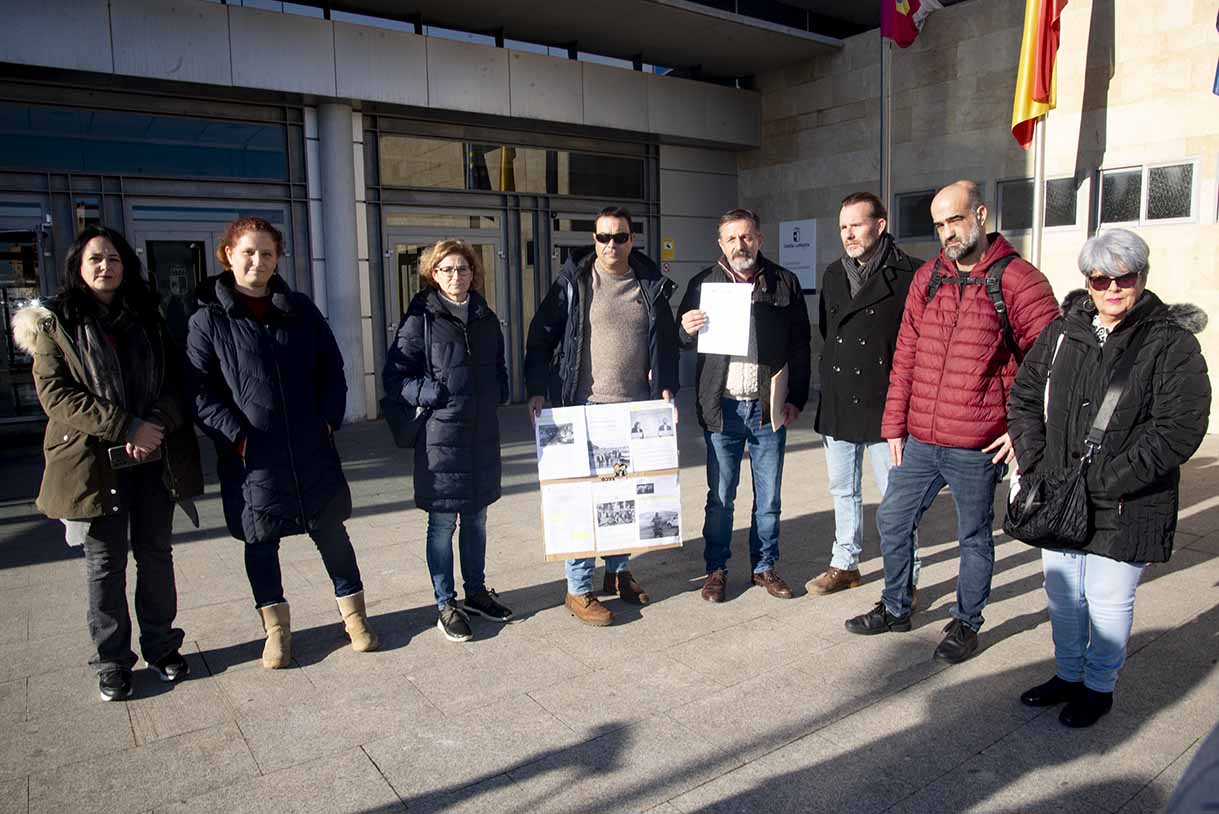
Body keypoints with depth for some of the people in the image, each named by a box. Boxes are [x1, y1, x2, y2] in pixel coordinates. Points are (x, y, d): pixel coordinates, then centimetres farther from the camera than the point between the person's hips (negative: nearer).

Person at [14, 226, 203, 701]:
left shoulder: (148, 318, 10)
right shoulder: (54, 323, 1)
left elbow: (177, 380, 6)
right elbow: (54, 393, -9)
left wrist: (157, 422, -14)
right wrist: (125, 428, -19)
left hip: (155, 460, 3)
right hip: (94, 462, -3)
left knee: (155, 554, 10)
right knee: (106, 563, 6)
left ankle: (160, 645, 25)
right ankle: (111, 662, 19)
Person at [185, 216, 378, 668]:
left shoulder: (300, 309, 7)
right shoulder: (208, 320, -2)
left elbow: (331, 366, 10)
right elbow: (200, 390, -5)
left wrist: (329, 419, 0)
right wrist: (236, 436, -14)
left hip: (312, 449, 2)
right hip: (251, 456, -2)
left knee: (331, 532, 9)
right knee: (261, 542, 11)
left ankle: (353, 614, 25)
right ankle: (276, 627, 28)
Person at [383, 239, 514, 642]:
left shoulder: (486, 318, 10)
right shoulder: (422, 319, -6)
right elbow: (394, 375, -6)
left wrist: (498, 396, 6)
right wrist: (429, 394, -18)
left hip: (482, 435, 5)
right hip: (440, 436, -5)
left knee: (476, 519, 16)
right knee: (443, 523, 4)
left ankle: (476, 592, 31)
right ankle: (446, 604, 18)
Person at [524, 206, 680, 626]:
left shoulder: (650, 284, 9)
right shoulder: (573, 282, -2)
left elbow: (666, 340, 16)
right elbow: (541, 336, -1)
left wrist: (666, 388, 7)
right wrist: (537, 391, -7)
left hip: (637, 408, 4)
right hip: (587, 406, -4)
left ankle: (618, 571, 30)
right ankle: (579, 588, 9)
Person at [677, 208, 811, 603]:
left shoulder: (784, 283, 5)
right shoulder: (703, 284, 4)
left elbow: (800, 344, 7)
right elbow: (683, 342, 10)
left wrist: (796, 398, 0)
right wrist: (687, 329, -13)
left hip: (770, 407, 1)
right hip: (723, 407, -1)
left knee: (769, 498, 10)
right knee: (720, 497, 7)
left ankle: (764, 566, 27)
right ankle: (716, 569, 22)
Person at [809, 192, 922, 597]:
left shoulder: (909, 275, -10)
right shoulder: (833, 274, 10)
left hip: (883, 406, -6)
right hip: (837, 406, 6)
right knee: (843, 491, 17)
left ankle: (906, 578, 17)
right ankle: (845, 564, 32)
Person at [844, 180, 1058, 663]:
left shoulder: (1016, 281, -9)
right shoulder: (927, 278, 7)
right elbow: (905, 356, 9)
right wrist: (894, 424, 6)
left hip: (977, 448, -5)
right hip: (920, 441, 5)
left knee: (974, 537, 12)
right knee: (893, 521, 14)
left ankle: (966, 624, 32)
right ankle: (896, 607, 35)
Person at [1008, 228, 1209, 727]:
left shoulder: (1172, 344, -10)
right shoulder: (1063, 331, 3)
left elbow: (1178, 431, -15)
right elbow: (1024, 396, 9)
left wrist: (1102, 481, -19)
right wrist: (1034, 463, -2)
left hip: (1122, 508, -4)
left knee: (1108, 603, 9)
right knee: (1062, 596, 19)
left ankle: (1099, 687, 33)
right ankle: (1067, 675, 40)